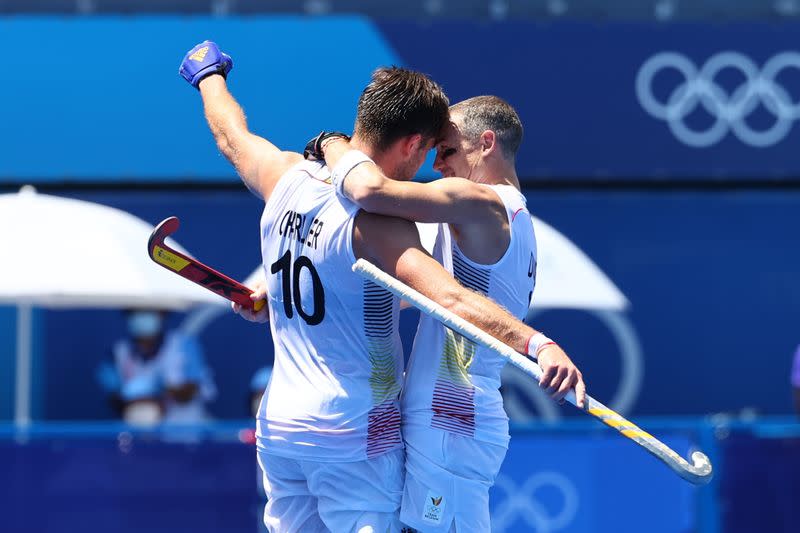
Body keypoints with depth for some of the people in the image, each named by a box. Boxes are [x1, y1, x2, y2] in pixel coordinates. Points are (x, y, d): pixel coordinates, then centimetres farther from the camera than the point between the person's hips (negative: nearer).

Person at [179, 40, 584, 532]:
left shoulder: (287, 176, 1)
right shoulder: (377, 222, -20)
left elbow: (231, 136, 23)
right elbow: (451, 299, -36)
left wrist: (209, 73, 43)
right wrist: (536, 343, -47)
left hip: (278, 427, 7)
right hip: (354, 437, -7)